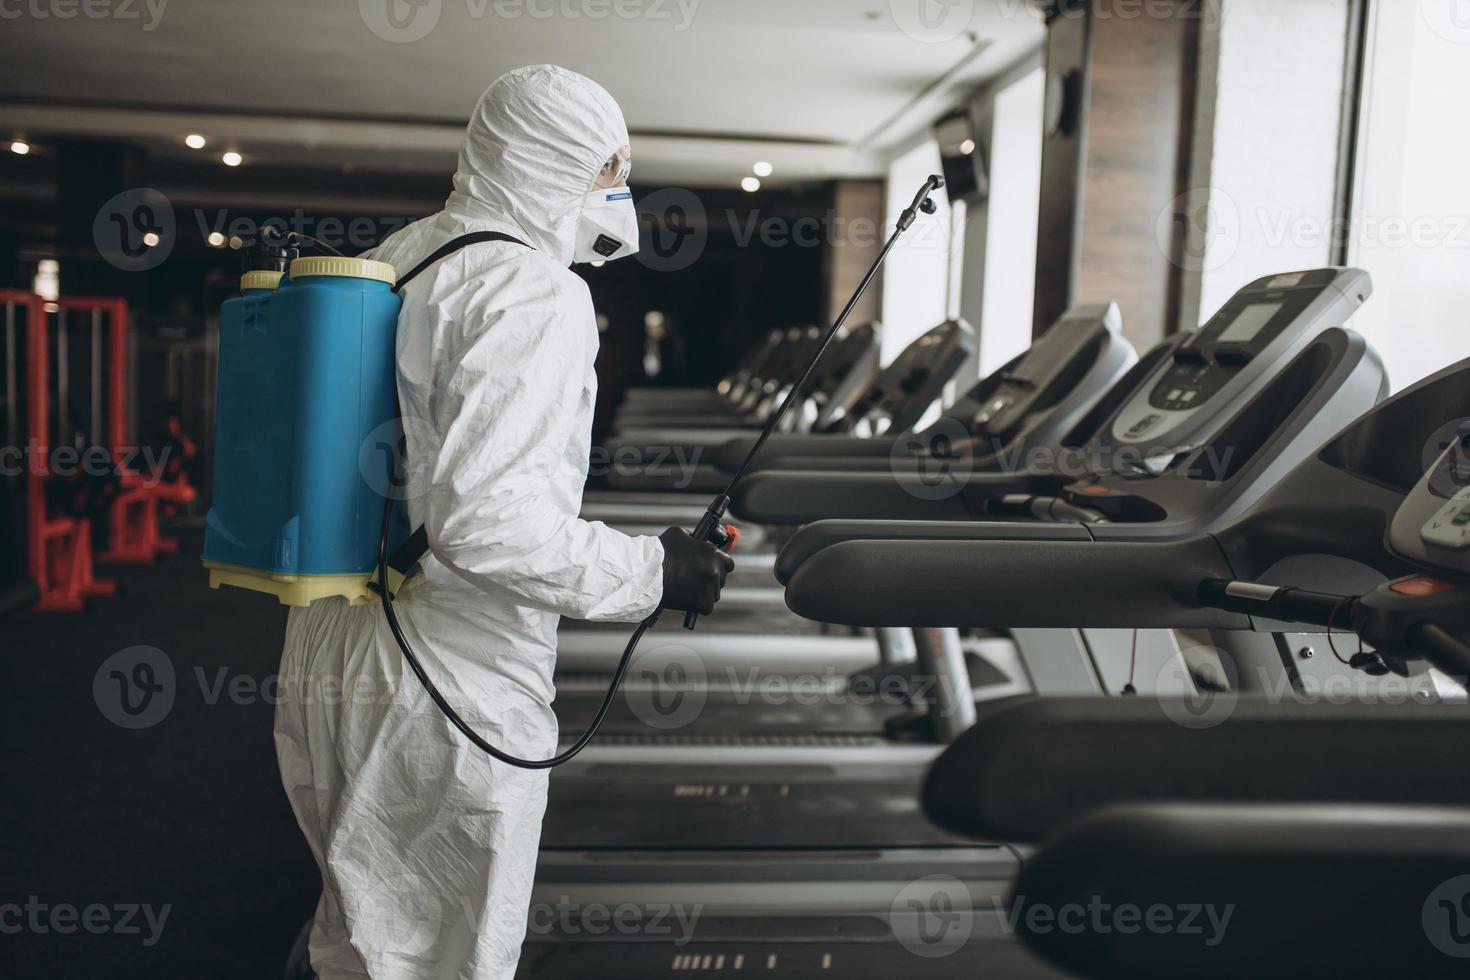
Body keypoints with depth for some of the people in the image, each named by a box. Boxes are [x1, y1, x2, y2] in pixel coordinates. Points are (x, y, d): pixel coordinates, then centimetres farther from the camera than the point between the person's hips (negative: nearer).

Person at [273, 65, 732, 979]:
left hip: (325, 661, 9)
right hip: (452, 688, -8)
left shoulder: (393, 258, 11)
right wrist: (649, 570, -15)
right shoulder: (535, 288, -15)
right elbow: (485, 517, -26)